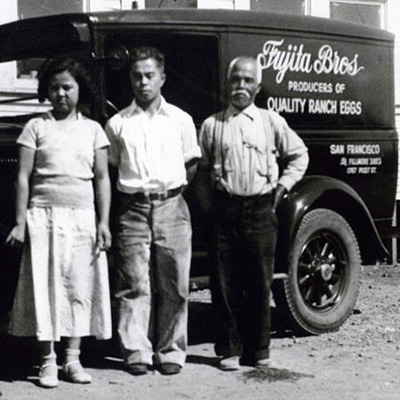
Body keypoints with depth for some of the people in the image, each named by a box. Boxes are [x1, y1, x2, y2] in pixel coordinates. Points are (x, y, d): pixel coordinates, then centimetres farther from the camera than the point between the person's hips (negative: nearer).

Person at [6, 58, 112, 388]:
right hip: (43, 215, -1)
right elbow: (23, 177, 4)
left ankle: (73, 359, 6)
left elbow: (102, 178, 9)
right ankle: (48, 361, 3)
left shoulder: (92, 129, 11)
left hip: (82, 216, 1)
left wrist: (104, 222, 1)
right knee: (45, 286, -3)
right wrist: (20, 222, -3)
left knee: (80, 286, 0)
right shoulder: (36, 127, 6)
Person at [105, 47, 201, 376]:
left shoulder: (180, 120, 8)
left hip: (171, 207, 0)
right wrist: (132, 190, 4)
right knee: (134, 284, -1)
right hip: (133, 209, 0)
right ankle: (137, 351, 6)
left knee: (173, 285, 2)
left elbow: (192, 164, 13)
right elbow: (112, 168, 13)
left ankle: (170, 351, 11)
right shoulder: (118, 123, 8)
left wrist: (172, 191, 6)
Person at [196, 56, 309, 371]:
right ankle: (229, 350, 11)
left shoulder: (271, 122, 8)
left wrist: (282, 187, 7)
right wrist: (209, 206, 0)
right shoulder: (212, 125, 7)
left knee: (259, 282, 4)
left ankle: (257, 350, 16)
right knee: (225, 283, 1)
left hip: (261, 210, 0)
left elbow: (299, 155, 17)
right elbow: (202, 170, 8)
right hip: (225, 211, 0)